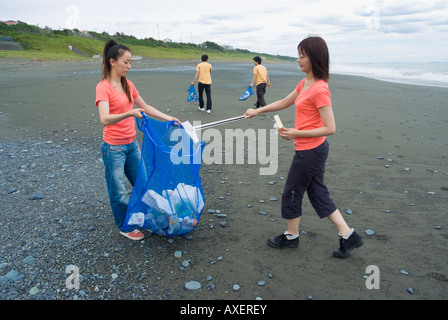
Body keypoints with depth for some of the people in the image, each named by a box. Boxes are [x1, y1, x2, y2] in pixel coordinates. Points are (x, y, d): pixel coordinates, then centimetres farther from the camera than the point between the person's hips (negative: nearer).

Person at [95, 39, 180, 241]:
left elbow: (145, 107, 15)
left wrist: (168, 118, 9)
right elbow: (105, 119, -29)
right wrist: (129, 113, -42)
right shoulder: (103, 87, -16)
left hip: (131, 144, 7)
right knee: (119, 191, 7)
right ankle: (124, 227, 27)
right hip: (114, 148, -7)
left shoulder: (128, 85, 6)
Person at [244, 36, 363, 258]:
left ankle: (291, 237, 30)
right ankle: (348, 236, 25)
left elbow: (330, 128, -23)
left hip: (310, 151, -9)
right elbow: (284, 103, 20)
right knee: (318, 194, 17)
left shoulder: (319, 90, -22)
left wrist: (297, 133, -24)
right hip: (312, 150, 9)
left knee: (291, 193, 8)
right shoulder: (305, 83, 7)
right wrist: (257, 111, 16)